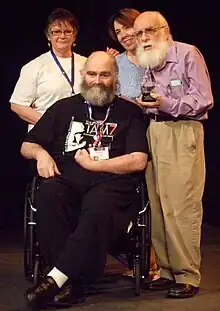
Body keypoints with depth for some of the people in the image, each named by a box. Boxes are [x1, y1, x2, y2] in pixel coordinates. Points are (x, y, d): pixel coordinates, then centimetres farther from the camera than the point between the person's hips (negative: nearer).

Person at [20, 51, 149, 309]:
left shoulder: (129, 112, 15)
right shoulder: (64, 108, 22)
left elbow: (138, 161, 4)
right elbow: (26, 146, 25)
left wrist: (93, 164, -2)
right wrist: (41, 153, 0)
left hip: (110, 184, -2)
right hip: (67, 181, 2)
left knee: (99, 207, -39)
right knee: (48, 196, -35)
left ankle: (56, 278, -38)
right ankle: (69, 280, -33)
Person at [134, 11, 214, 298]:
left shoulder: (188, 54, -2)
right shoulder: (147, 64, 19)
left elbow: (204, 100, -10)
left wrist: (167, 104, -20)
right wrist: (141, 105, 5)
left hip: (182, 132, -7)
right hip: (153, 132, 7)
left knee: (181, 207, -10)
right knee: (158, 207, 5)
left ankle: (188, 277, -2)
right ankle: (168, 271, 13)